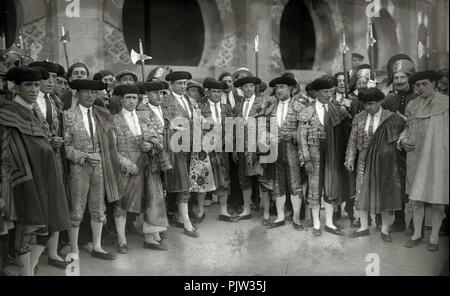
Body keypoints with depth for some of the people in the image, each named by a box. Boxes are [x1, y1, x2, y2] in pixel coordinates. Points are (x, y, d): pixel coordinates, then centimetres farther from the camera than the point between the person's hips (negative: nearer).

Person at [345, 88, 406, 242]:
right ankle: (364, 227, 19)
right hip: (364, 161, 3)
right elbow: (353, 139, 6)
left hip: (385, 162, -2)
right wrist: (350, 158, -1)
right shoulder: (359, 118, 4)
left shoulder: (392, 118, -5)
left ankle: (385, 229, 20)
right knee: (362, 192, 5)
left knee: (385, 193, 5)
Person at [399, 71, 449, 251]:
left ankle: (434, 237, 17)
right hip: (416, 157, 4)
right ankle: (417, 234, 21)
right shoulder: (412, 105, 9)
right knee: (416, 197, 7)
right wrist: (403, 141, -2)